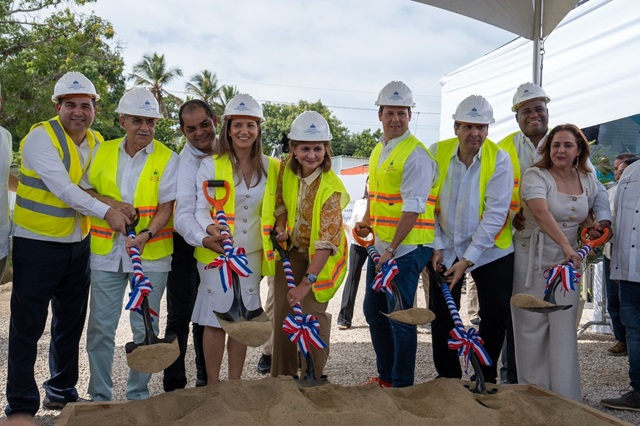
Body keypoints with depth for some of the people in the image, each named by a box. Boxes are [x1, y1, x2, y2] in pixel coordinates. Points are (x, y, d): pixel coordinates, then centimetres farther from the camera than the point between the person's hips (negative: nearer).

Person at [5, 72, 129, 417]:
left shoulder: (96, 142, 6)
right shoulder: (41, 137, -15)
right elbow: (63, 187, -24)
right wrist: (105, 211, -27)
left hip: (78, 245, 7)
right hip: (37, 245, -7)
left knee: (71, 323, 16)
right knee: (28, 326, -2)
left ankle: (62, 391, 32)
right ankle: (21, 406, 9)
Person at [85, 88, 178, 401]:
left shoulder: (168, 159, -3)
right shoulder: (103, 152, 6)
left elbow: (166, 208, -7)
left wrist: (145, 235, -24)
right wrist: (111, 203, -11)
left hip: (151, 255, -2)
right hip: (106, 251, 2)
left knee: (145, 328, 7)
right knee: (100, 326, 5)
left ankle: (138, 394, 22)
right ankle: (99, 395, 19)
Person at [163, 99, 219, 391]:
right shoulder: (184, 163, -18)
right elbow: (182, 213, -29)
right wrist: (203, 238, -46)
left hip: (216, 243, 5)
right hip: (186, 244, -5)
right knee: (180, 316, -2)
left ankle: (205, 379, 23)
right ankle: (174, 384, 6)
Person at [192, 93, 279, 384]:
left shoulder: (271, 168, 6)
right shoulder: (211, 165, -4)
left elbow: (276, 208, 16)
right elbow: (201, 208, -8)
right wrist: (211, 229, -28)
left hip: (252, 254, 3)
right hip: (216, 253, -3)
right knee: (216, 318, 0)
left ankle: (235, 383, 21)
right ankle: (212, 385, 13)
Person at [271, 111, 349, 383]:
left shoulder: (331, 188, -29)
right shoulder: (286, 169, -12)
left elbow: (326, 241, -33)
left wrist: (307, 281, -37)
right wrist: (281, 228, -9)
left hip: (320, 257, -5)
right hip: (291, 251, 5)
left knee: (310, 312, -10)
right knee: (282, 312, 7)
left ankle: (315, 377, 10)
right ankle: (282, 375, 22)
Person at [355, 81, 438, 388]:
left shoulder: (416, 155, -14)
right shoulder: (378, 150, 13)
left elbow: (412, 209, -20)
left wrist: (392, 250, -23)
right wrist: (367, 222, 9)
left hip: (407, 248, -9)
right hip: (380, 245, 9)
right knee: (373, 310, 16)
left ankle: (402, 385, 11)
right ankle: (385, 376, 31)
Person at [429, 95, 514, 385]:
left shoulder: (499, 159, -13)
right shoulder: (437, 153, -6)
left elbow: (495, 213, -17)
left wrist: (468, 259, -21)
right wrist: (437, 246, -8)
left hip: (490, 251, -2)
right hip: (447, 249, 2)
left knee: (495, 316, 1)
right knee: (441, 315, 6)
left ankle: (485, 377, 21)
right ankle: (448, 377, 22)